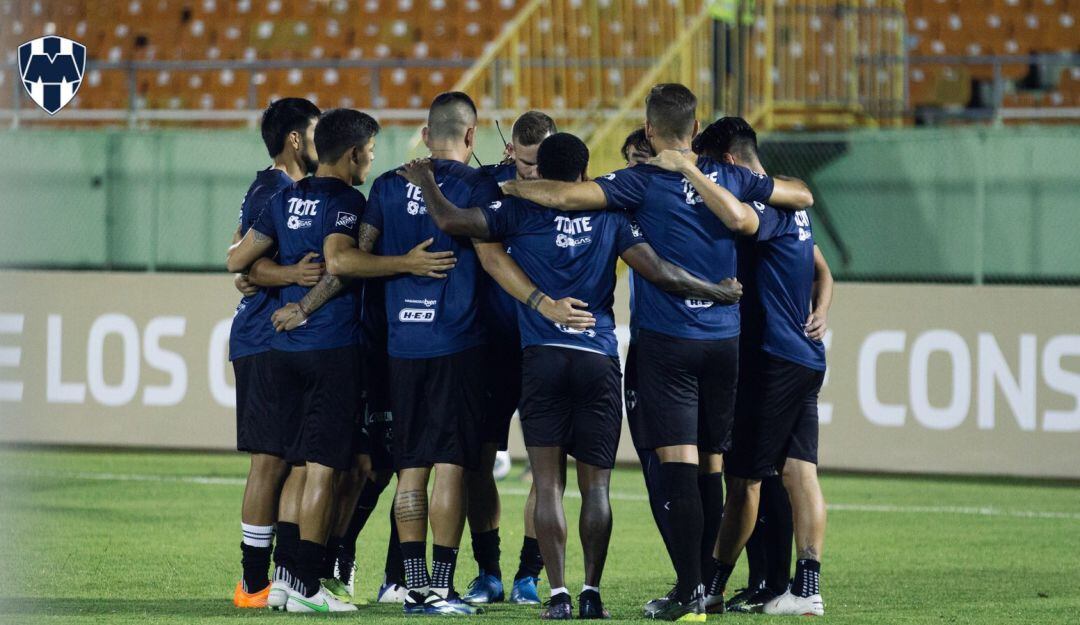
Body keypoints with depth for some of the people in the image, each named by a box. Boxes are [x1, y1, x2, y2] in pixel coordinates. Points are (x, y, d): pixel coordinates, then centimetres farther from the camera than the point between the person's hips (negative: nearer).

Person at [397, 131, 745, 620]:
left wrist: (425, 182, 17)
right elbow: (659, 273, 2)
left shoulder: (520, 213, 4)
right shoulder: (609, 217, 7)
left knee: (549, 483, 0)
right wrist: (719, 293, 16)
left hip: (543, 359, -1)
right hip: (599, 360, 1)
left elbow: (450, 221, -3)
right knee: (595, 484, 5)